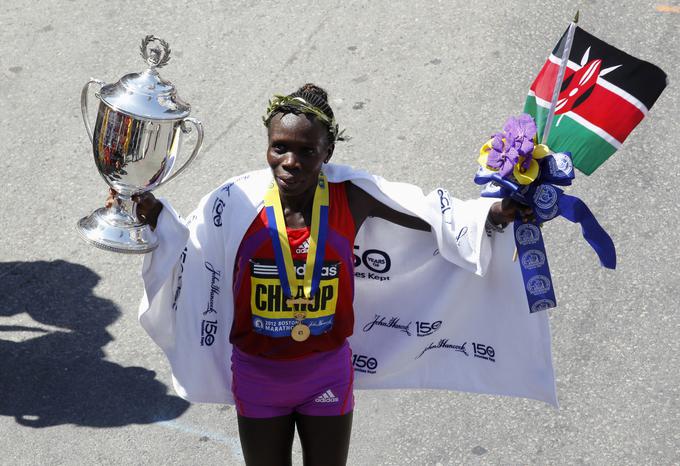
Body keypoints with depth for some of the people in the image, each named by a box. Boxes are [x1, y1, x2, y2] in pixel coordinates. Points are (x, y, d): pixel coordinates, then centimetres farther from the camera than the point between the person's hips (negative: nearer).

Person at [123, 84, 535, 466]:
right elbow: (187, 248, -1)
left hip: (327, 373, 0)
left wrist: (492, 215, -22)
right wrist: (153, 216, -18)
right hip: (257, 373, 0)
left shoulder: (351, 198, -17)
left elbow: (436, 220, -7)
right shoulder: (238, 201, -18)